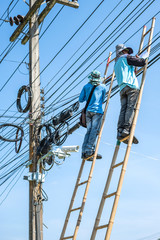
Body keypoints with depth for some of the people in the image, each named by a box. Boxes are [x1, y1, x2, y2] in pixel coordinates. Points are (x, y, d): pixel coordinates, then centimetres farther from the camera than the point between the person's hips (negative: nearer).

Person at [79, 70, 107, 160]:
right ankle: (89, 151, -15)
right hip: (97, 110, -4)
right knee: (94, 131, -7)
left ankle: (84, 152, -1)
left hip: (88, 111, 4)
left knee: (89, 131, 5)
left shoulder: (86, 86, 12)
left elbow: (81, 99, 14)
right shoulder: (103, 87, 7)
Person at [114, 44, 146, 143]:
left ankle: (120, 131, -21)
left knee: (123, 109, -5)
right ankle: (127, 129, -31)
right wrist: (138, 58, 22)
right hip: (131, 86, -7)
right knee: (131, 107, -16)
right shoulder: (126, 58, 8)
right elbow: (143, 62, 2)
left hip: (122, 88, 7)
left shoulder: (116, 64, 31)